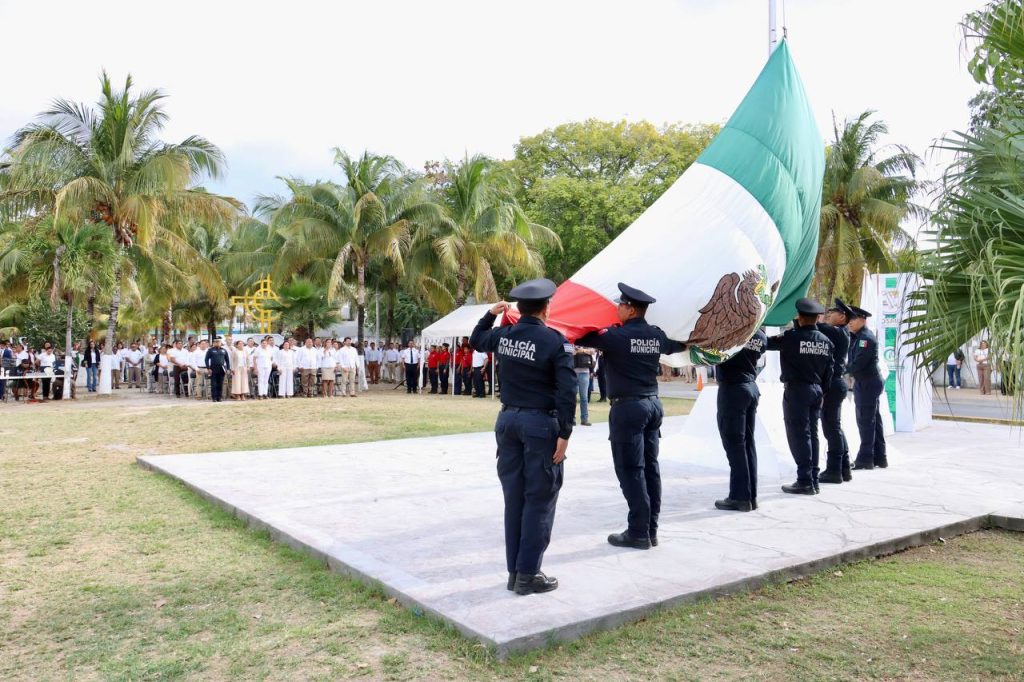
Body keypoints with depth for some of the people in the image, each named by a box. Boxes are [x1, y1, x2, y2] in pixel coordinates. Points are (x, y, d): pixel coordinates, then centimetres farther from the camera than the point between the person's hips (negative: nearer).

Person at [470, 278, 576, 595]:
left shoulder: (503, 335, 4)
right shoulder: (555, 341, -11)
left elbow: (476, 340, 26)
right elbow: (566, 390, -17)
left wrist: (491, 313, 32)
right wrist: (564, 433, -13)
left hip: (508, 420, 6)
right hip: (540, 423, -6)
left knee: (513, 497, 12)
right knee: (539, 500, 2)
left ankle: (514, 570, 20)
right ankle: (528, 574, 6)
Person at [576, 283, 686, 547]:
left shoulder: (617, 335, -13)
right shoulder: (657, 335, 7)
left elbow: (581, 338, -12)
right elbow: (680, 345, 25)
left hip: (628, 407, -7)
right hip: (653, 404, 7)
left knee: (631, 471, -2)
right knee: (651, 468, 10)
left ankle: (638, 532, 2)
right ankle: (651, 530, 17)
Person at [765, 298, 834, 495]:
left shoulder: (791, 337, -13)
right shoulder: (825, 341, 6)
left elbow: (767, 343, -5)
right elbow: (828, 371, 11)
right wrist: (821, 392, 19)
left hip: (796, 390, -6)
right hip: (816, 390, 6)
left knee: (799, 435, -3)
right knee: (812, 434, 12)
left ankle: (805, 481, -3)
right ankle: (813, 480, 16)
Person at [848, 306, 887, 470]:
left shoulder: (866, 338, -17)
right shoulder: (856, 336, 13)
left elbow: (857, 364, -22)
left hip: (867, 384, -10)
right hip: (865, 383, 10)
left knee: (865, 421, -6)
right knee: (874, 420, 13)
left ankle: (865, 458, -1)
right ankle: (879, 457, 19)